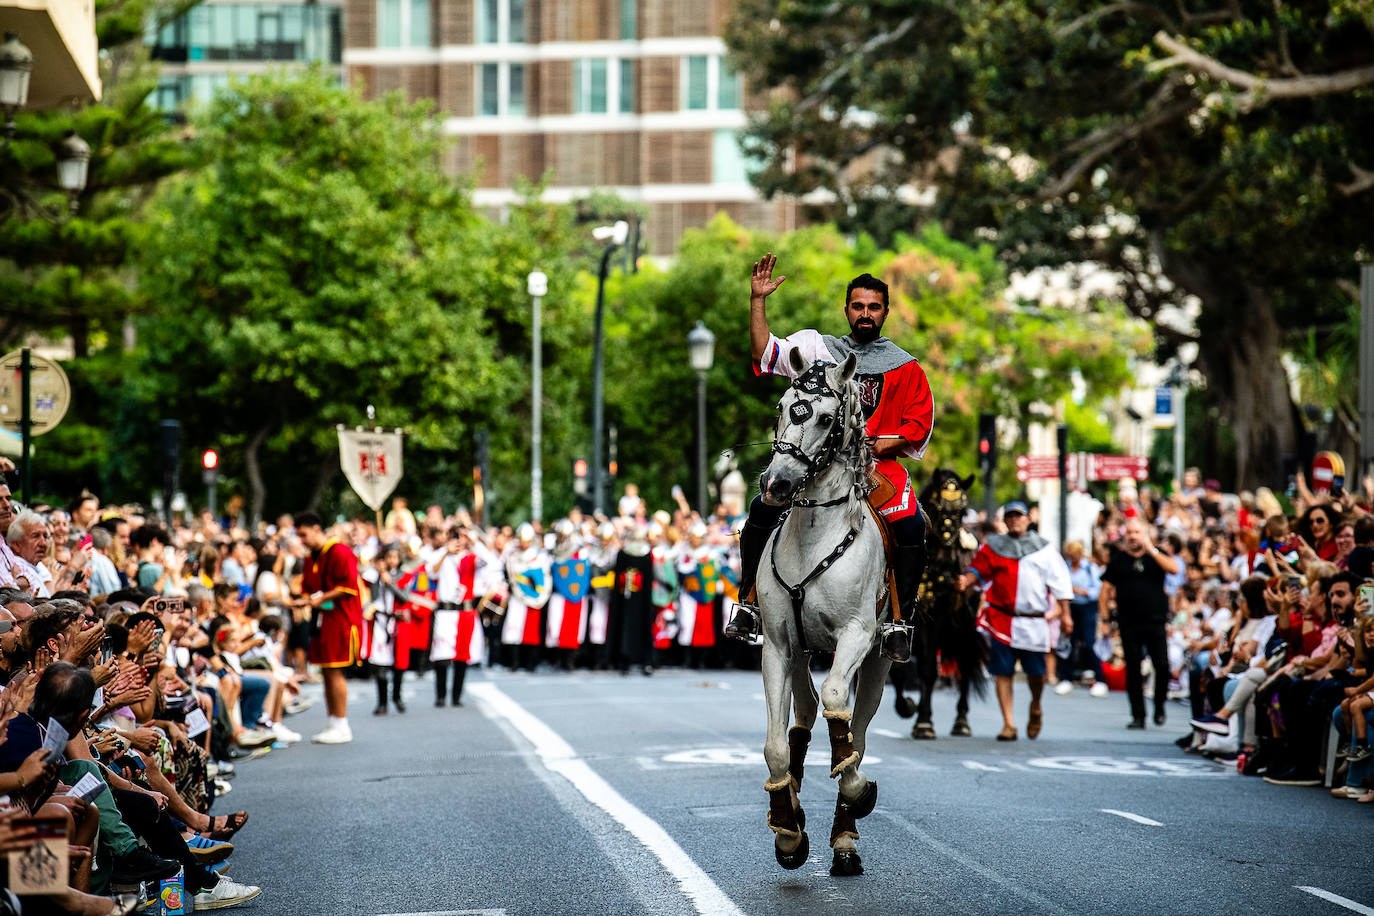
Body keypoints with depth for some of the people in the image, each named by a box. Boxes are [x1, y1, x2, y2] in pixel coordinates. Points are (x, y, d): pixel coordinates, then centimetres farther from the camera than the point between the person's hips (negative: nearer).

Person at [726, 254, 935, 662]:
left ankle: (900, 623, -15)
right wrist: (757, 300, -5)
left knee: (911, 525, -27)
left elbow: (920, 424, 8)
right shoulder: (818, 347, 15)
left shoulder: (905, 367, 12)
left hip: (877, 460, -1)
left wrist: (880, 444, -8)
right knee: (763, 509, -22)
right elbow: (765, 354, 4)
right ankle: (748, 605, -8)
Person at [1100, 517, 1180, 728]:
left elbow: (1173, 568, -12)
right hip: (1128, 624, 1)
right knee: (1133, 670, 1)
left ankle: (1159, 707, 13)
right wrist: (1104, 617, 0)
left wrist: (1151, 550, -16)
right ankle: (1138, 715, 8)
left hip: (1155, 621, -1)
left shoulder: (1156, 555, 7)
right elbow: (1105, 590, 9)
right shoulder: (1118, 559, 8)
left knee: (1162, 666, -9)